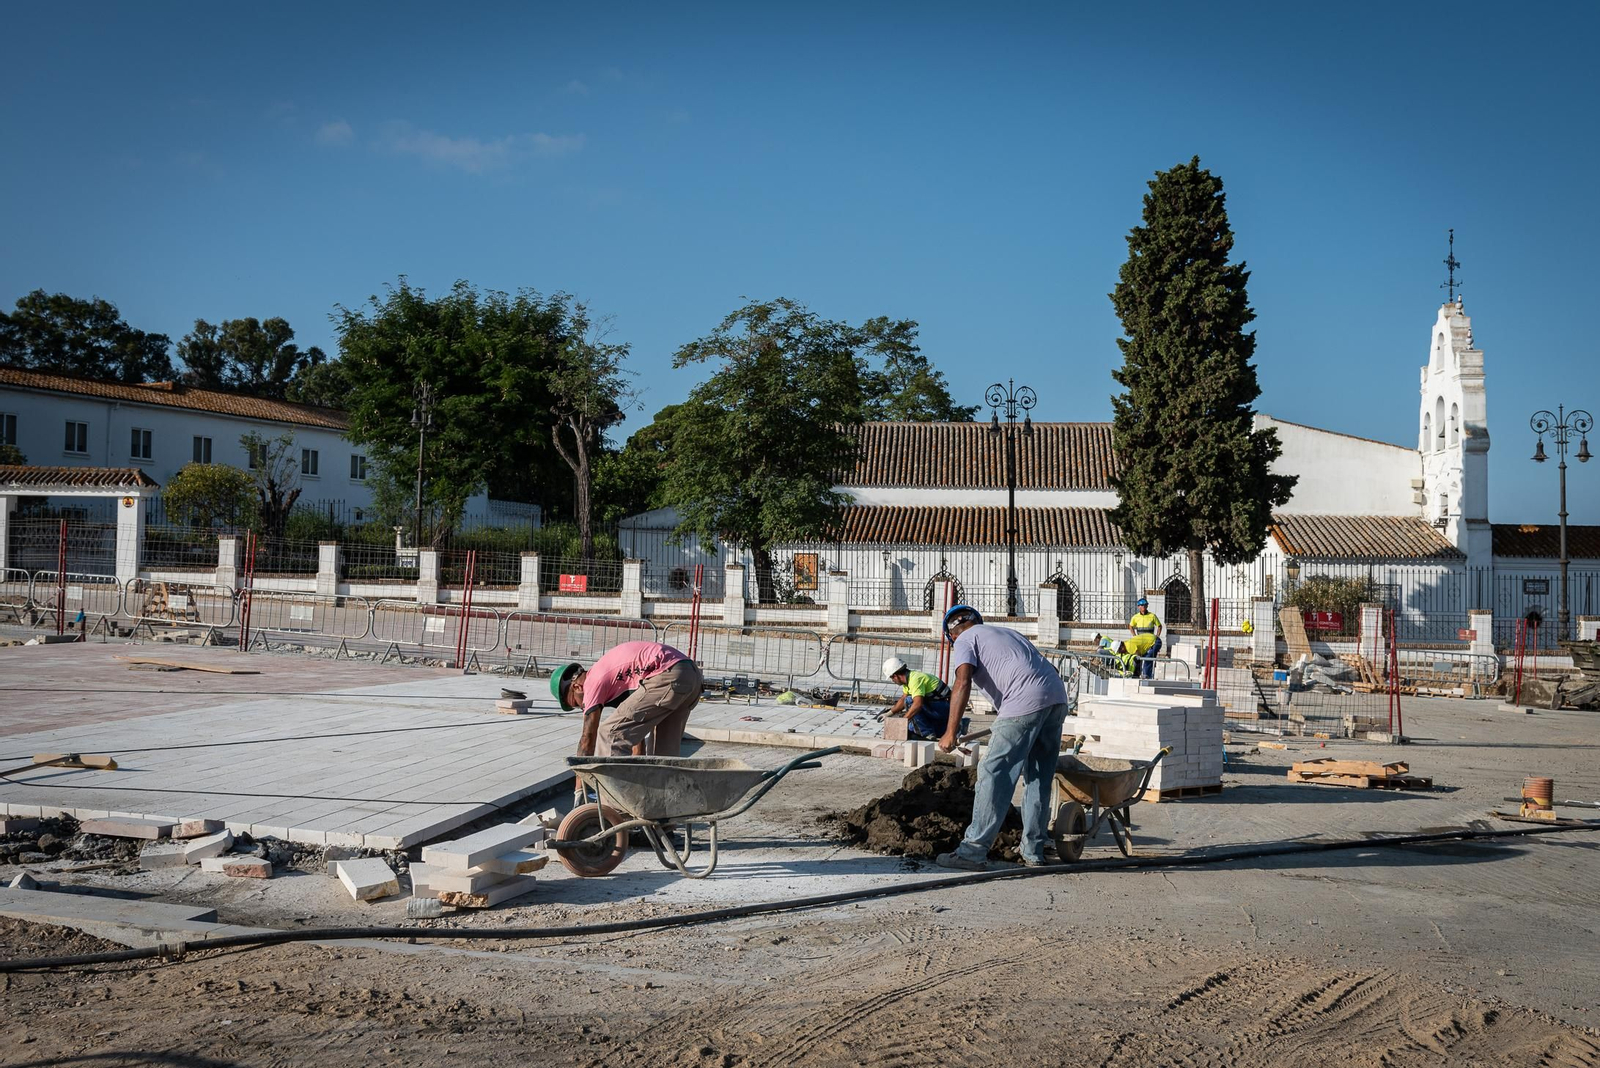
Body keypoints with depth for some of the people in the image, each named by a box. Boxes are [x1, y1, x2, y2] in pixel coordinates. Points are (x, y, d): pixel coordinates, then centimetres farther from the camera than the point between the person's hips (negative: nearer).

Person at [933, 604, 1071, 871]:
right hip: (1057, 698, 8)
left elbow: (963, 683, -7)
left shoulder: (965, 640, 11)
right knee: (1039, 778, 17)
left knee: (994, 775, -5)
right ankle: (1033, 851, 22)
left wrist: (950, 732, -8)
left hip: (1025, 703, -8)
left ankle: (973, 852, -6)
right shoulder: (1006, 632, 34)